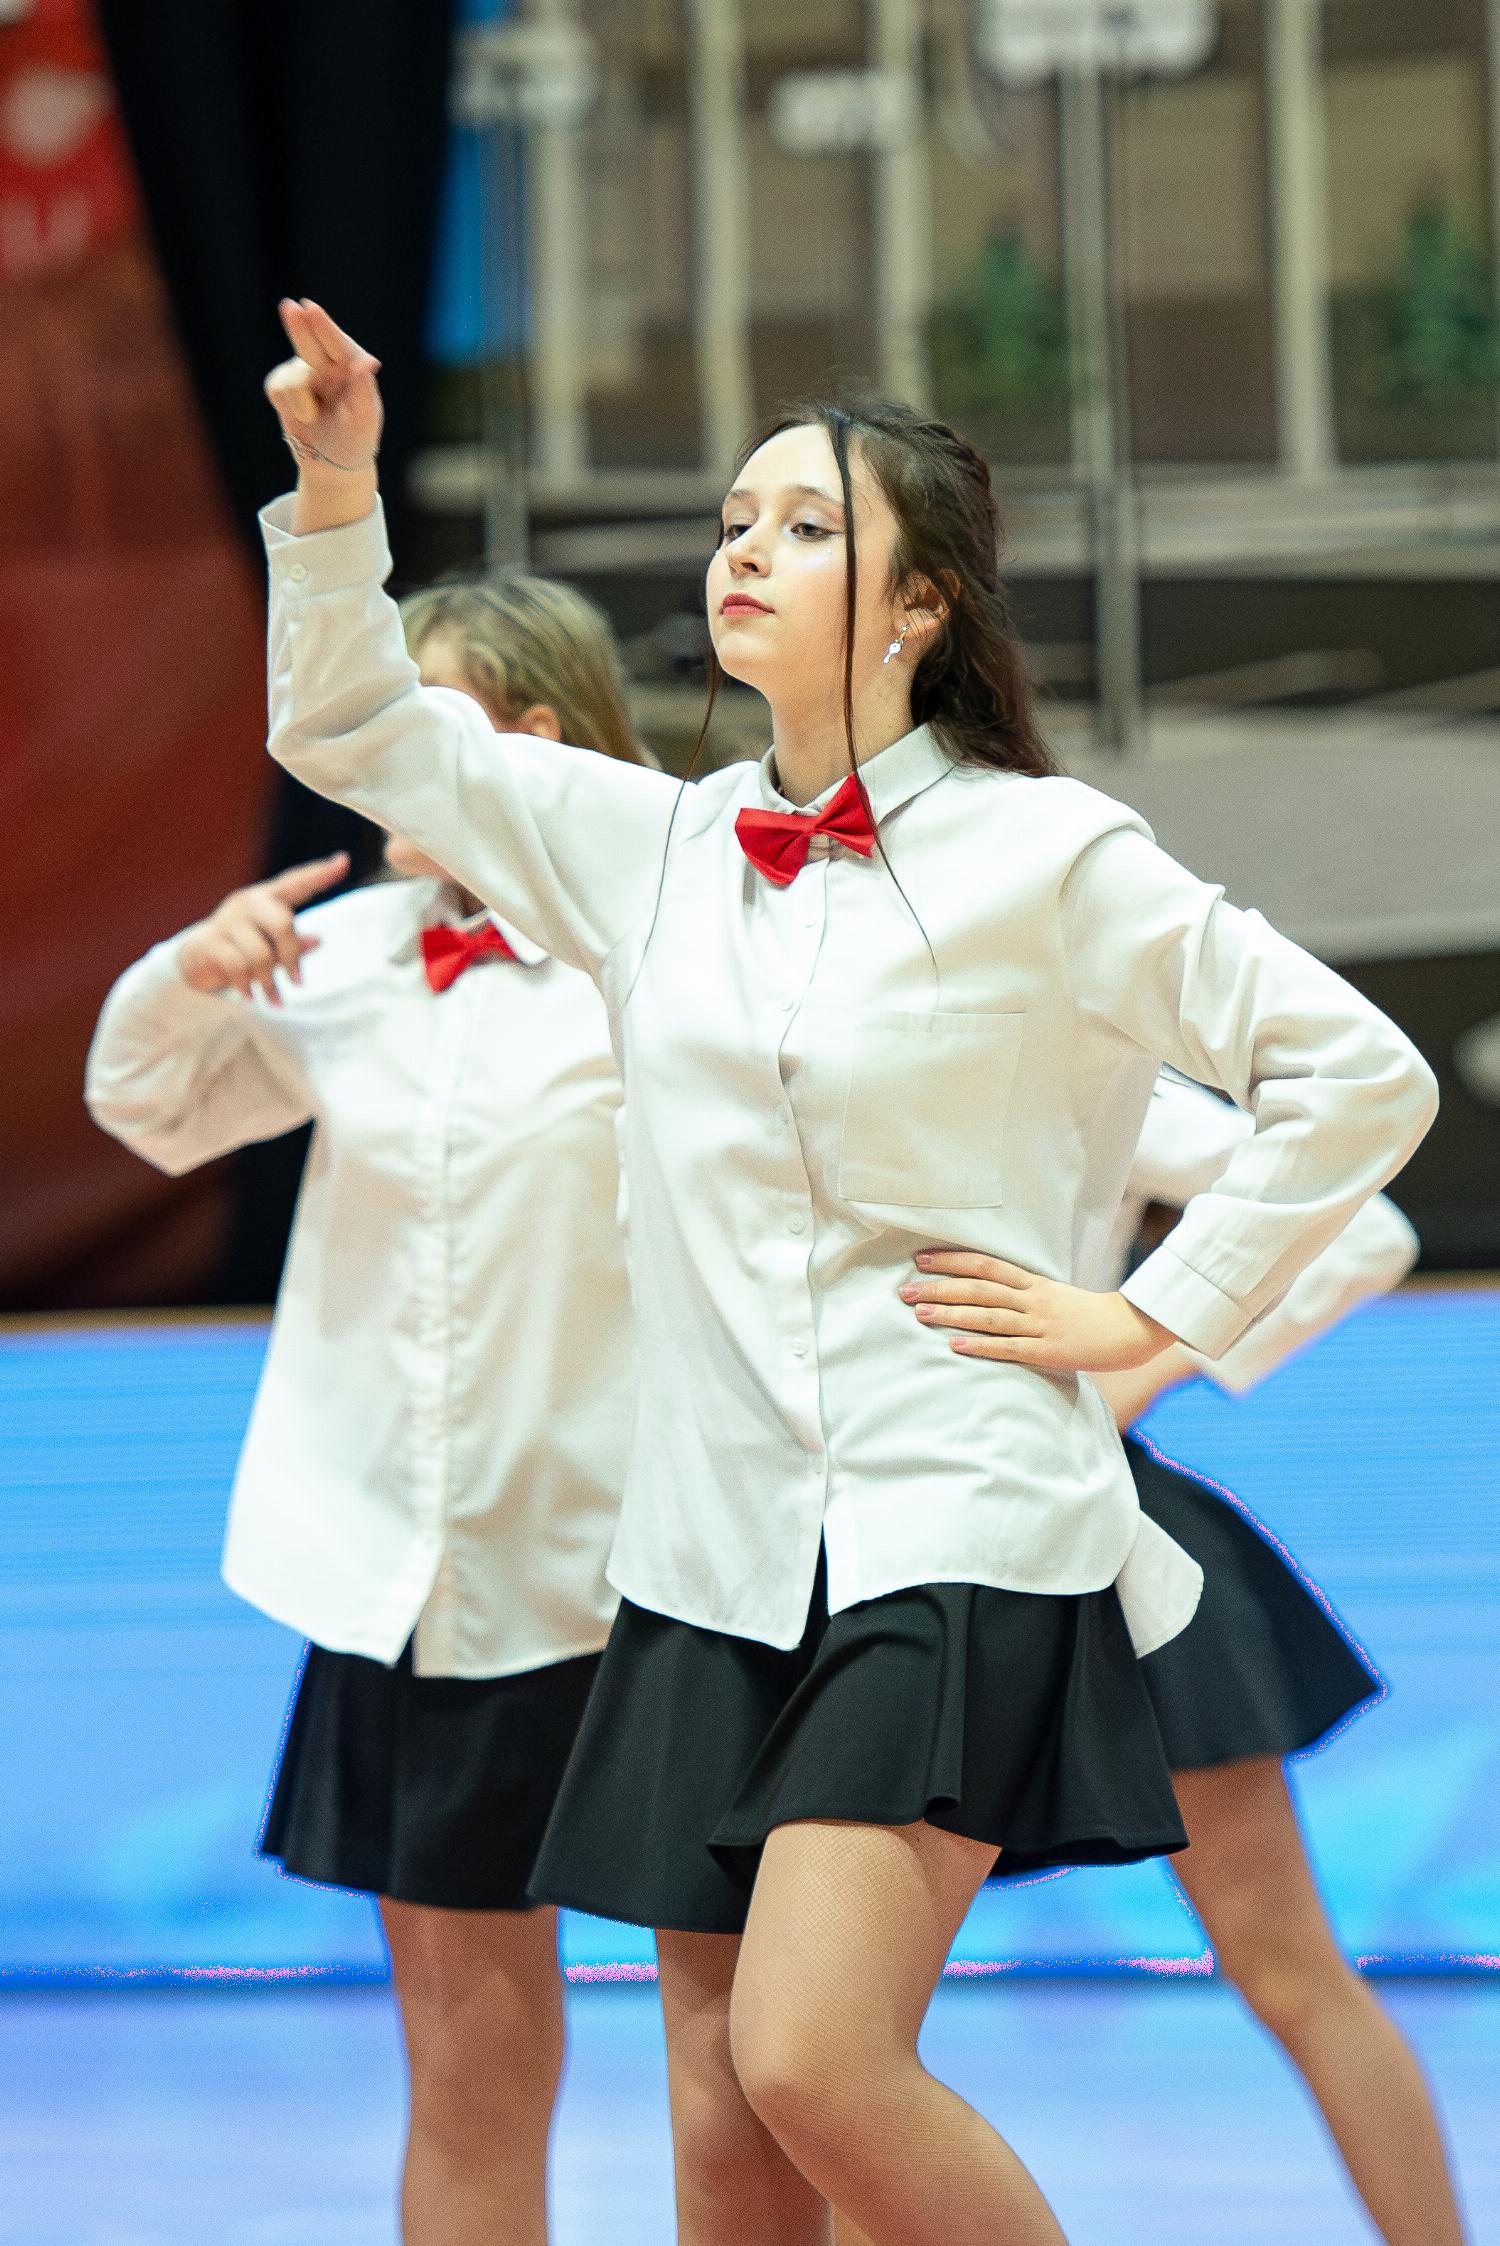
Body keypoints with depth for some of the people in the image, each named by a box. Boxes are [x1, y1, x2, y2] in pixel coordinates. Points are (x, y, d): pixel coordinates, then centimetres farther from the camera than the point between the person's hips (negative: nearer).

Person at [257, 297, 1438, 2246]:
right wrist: (336, 493, 1)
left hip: (953, 1538, -5)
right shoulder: (657, 848, 10)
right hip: (716, 1554, 5)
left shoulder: (1043, 860, -4)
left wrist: (1161, 1314, -3)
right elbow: (359, 730, 16)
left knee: (813, 2063, -20)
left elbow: (1362, 1075, -1)